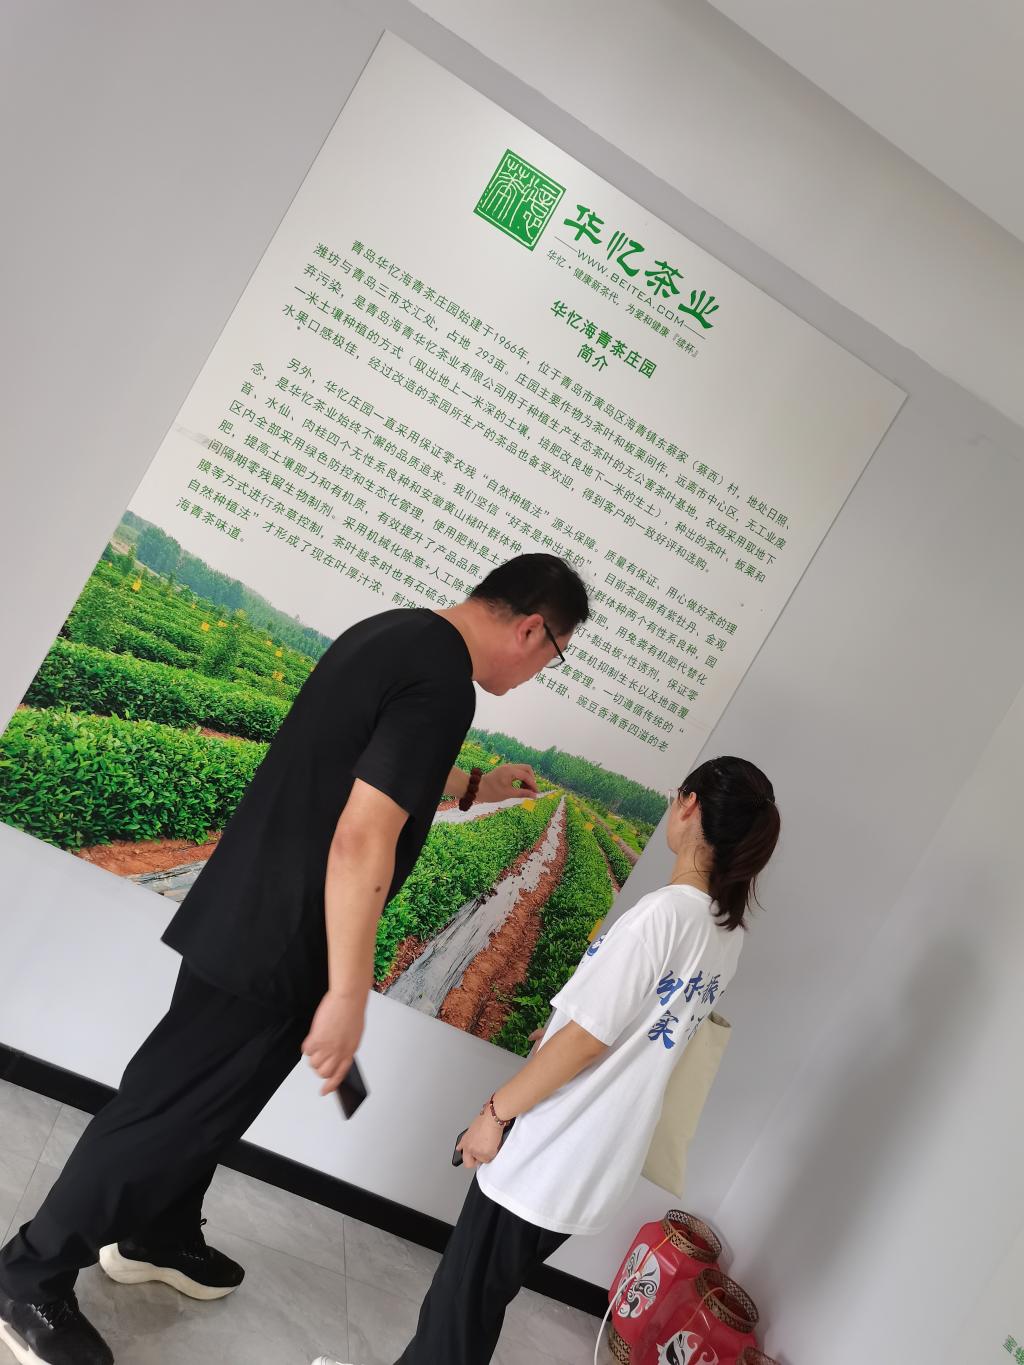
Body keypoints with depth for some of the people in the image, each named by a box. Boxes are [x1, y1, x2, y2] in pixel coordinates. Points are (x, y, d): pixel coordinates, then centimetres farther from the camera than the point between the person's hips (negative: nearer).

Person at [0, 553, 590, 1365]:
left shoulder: (396, 632, 7)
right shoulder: (441, 684, -24)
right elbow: (360, 842, -29)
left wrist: (475, 788, 31)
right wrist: (348, 995, -23)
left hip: (249, 915, 10)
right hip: (275, 938, -10)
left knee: (214, 1094, 24)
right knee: (179, 1104, 6)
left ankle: (159, 1238, 44)